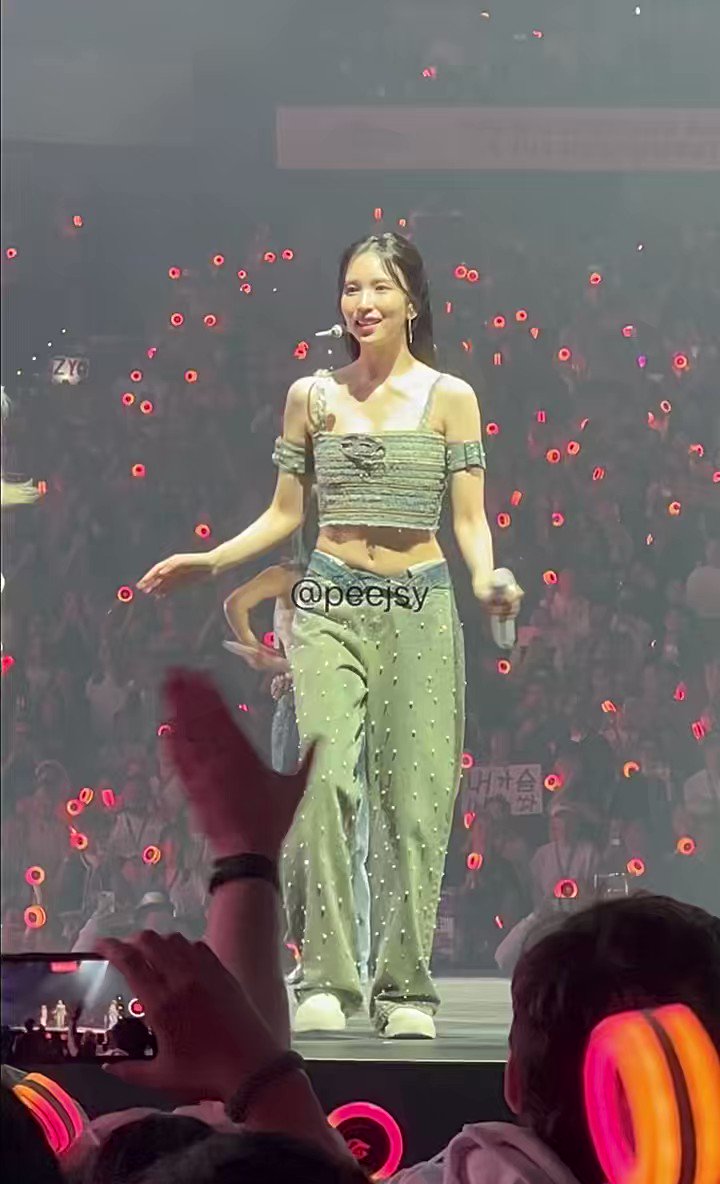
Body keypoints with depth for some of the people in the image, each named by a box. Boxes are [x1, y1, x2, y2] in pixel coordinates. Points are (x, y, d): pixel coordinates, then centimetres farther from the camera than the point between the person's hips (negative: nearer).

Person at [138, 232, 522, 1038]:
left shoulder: (449, 398, 6)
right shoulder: (311, 397, 10)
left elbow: (469, 520, 3)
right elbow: (283, 513, 15)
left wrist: (486, 580, -16)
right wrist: (210, 561, 2)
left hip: (419, 608, -1)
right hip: (331, 605, 1)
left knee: (414, 794, -3)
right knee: (323, 777, -16)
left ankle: (405, 986, 5)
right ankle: (327, 978, -13)